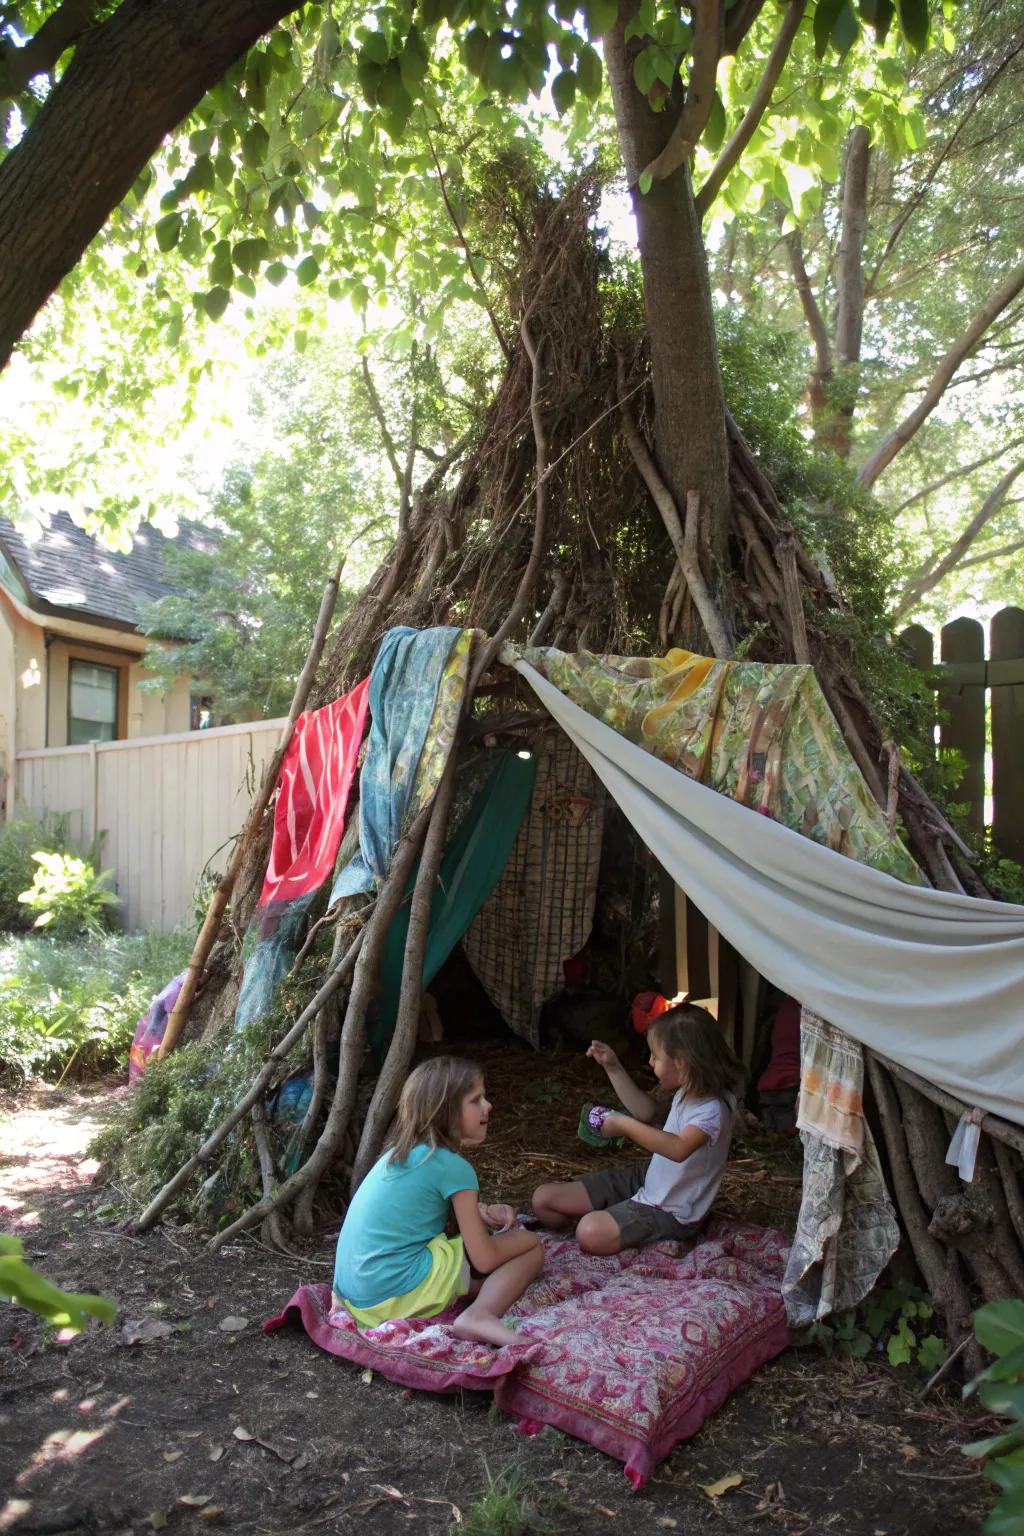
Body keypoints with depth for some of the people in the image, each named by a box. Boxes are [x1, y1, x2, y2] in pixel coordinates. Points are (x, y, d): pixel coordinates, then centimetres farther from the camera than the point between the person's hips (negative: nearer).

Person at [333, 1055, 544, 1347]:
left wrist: (483, 1213, 10)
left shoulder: (400, 1151, 13)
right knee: (531, 1246, 0)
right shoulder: (453, 1167, -12)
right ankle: (481, 1316, -22)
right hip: (398, 1295, -8)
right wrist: (507, 1231, 12)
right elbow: (484, 1259, -9)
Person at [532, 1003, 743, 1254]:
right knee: (543, 1199, -1)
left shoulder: (713, 1109, -27)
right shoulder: (685, 1090, 0)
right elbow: (645, 1111, 16)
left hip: (671, 1212, -8)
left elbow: (680, 1149, -43)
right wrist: (613, 1067, 7)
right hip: (647, 1179, 8)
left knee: (591, 1235, -31)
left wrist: (625, 1126, -35)